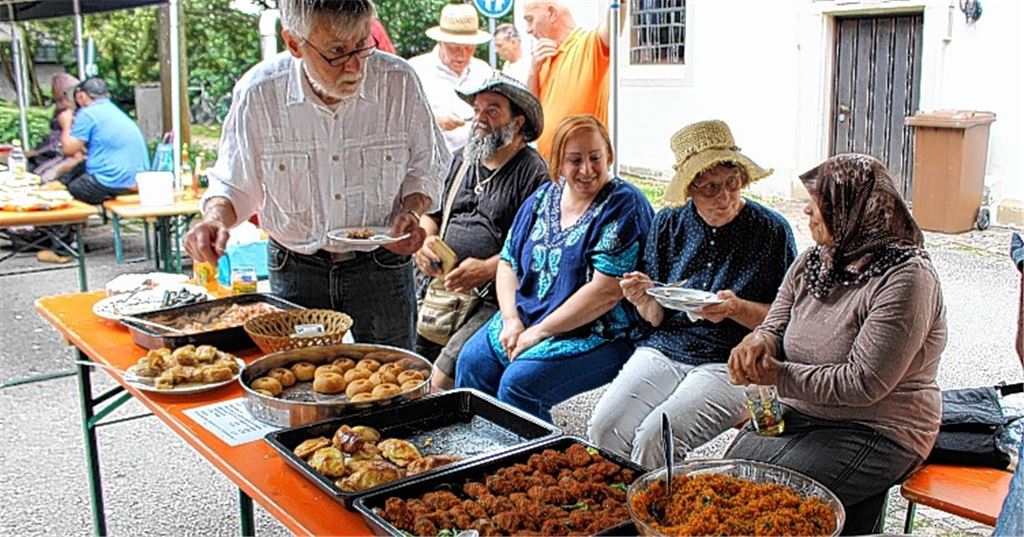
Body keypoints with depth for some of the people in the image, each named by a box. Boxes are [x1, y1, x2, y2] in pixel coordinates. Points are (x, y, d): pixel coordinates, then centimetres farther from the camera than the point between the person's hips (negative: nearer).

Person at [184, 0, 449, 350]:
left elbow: (425, 168, 4)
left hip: (381, 268, 0)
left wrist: (411, 210, -15)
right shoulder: (258, 94, -12)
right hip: (293, 273, 0)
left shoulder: (399, 82, -11)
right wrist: (216, 218, -19)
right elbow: (235, 184, 1)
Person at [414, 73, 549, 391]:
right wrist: (424, 239, 6)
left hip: (492, 298, -7)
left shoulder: (532, 171, -4)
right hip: (443, 286, 7)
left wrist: (487, 268, -20)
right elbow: (431, 212, 27)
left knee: (441, 381, -20)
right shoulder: (463, 160, 19)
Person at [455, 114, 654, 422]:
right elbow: (508, 263, 13)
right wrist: (511, 320, -6)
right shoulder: (543, 198, 9)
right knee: (471, 360, -8)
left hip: (597, 336, -7)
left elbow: (607, 292, -20)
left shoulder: (623, 206, -12)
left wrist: (539, 331, -16)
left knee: (519, 382, -25)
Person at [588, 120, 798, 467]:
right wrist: (644, 300, -12)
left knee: (656, 435, -26)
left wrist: (737, 308, -15)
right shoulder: (668, 224, 9)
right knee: (604, 427, -21)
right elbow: (656, 318, 10)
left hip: (730, 364, -3)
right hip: (664, 349, 4)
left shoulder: (772, 230, 0)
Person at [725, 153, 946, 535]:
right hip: (797, 415, 7)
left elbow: (863, 383, -20)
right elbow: (775, 326, 10)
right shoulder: (812, 261, 7)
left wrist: (779, 375, -21)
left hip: (874, 431, -6)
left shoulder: (905, 278, -16)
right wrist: (758, 342, -15)